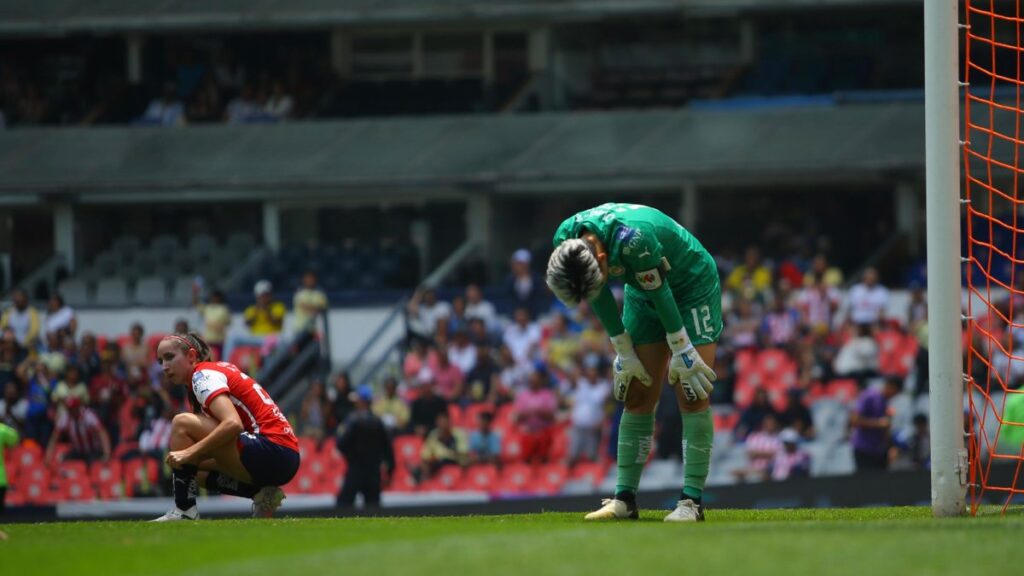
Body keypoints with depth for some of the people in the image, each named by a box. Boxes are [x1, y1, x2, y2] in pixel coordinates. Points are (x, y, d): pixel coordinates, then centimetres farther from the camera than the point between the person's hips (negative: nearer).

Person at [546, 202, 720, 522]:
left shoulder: (634, 240, -40)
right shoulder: (565, 240, -20)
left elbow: (661, 294, -27)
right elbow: (599, 297, -6)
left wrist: (682, 351, -17)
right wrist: (624, 353, -2)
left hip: (692, 285, -6)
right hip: (643, 293, 6)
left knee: (691, 396, -12)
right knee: (637, 398, 1)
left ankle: (692, 500, -12)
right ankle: (624, 499, 3)